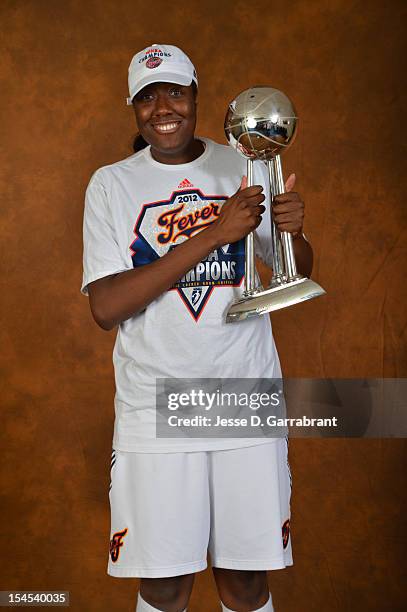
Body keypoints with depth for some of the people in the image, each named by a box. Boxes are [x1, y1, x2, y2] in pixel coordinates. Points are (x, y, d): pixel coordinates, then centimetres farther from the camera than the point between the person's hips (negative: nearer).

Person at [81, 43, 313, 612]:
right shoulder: (111, 185, 0)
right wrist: (213, 234, -20)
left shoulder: (244, 169, 5)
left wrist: (294, 231, -13)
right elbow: (105, 307, -13)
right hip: (155, 409, -1)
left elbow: (296, 276, 11)